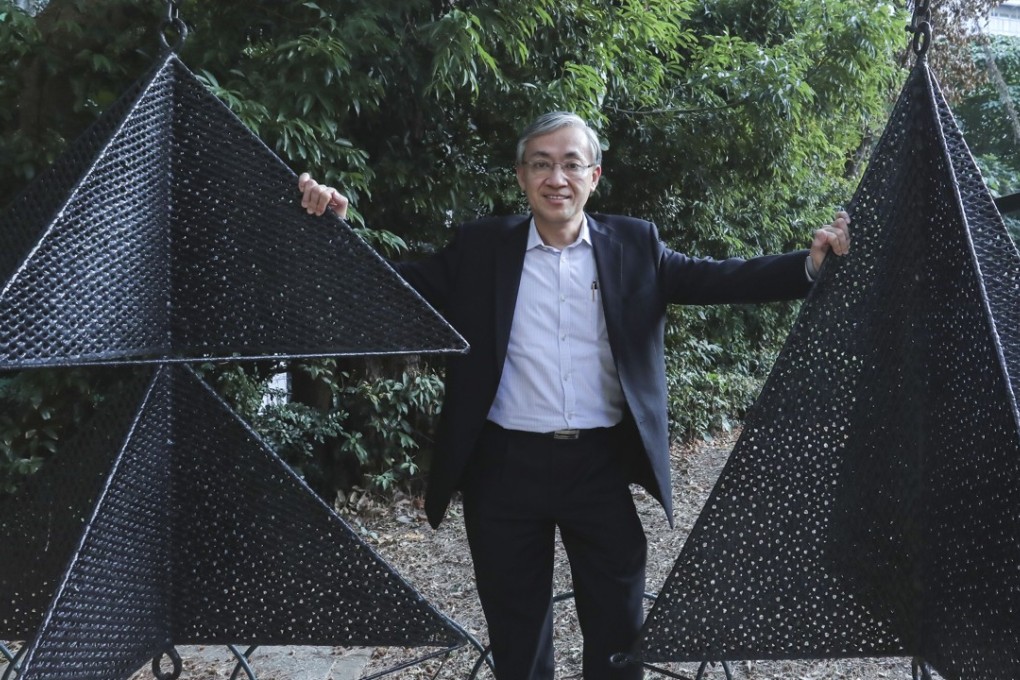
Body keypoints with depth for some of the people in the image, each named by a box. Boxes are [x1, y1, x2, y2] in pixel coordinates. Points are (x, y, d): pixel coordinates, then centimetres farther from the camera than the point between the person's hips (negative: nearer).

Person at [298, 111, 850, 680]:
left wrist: (813, 262, -17)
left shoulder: (634, 245, 3)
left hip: (603, 466, 0)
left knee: (618, 630, 11)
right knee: (516, 634, 14)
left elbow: (716, 279, -4)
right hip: (507, 468, 0)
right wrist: (340, 228, -15)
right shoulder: (481, 247, 3)